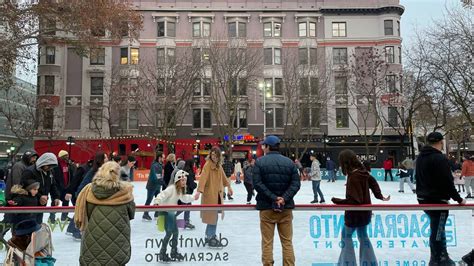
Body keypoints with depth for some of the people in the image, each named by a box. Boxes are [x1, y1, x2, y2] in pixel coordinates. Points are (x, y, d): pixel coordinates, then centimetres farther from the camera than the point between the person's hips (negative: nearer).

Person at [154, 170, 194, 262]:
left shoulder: (181, 190, 5)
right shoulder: (172, 188, -22)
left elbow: (184, 199, 17)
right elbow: (162, 195, -33)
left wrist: (193, 197, 18)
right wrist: (157, 202, -48)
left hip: (171, 212, 9)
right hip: (165, 212, -9)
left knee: (175, 232, 13)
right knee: (169, 233, -11)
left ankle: (174, 252, 30)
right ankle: (162, 254, 3)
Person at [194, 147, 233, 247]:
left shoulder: (218, 165, 10)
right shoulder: (208, 165, -15)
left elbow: (223, 176, 25)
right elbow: (203, 177, -27)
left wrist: (228, 186, 32)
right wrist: (199, 191, -38)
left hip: (217, 194, 8)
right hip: (210, 194, -8)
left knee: (214, 215, 15)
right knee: (212, 216, -3)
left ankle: (210, 235, 28)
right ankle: (211, 238, 6)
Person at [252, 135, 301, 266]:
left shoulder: (260, 161, -4)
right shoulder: (289, 162, 5)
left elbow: (257, 183, -13)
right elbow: (296, 183, -3)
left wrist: (273, 198, -13)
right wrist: (284, 198, -11)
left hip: (267, 207, -2)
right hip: (286, 207, 3)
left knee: (267, 242, 5)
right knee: (287, 242, 11)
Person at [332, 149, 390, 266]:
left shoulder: (353, 177, -28)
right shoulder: (362, 172, -2)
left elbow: (355, 200, -28)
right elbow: (373, 182, 15)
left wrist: (338, 201, -23)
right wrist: (379, 196, 25)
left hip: (356, 213, -8)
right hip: (364, 212, 8)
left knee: (346, 235, 9)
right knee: (362, 235, 21)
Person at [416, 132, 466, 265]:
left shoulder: (421, 157, 10)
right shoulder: (440, 158, -18)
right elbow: (447, 182, -21)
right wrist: (458, 199, -11)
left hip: (424, 199, 9)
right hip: (437, 200, -9)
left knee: (437, 228, 21)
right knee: (437, 231, 0)